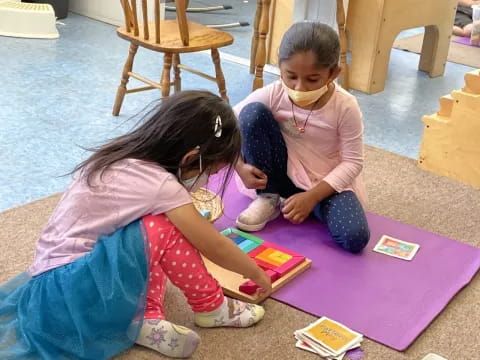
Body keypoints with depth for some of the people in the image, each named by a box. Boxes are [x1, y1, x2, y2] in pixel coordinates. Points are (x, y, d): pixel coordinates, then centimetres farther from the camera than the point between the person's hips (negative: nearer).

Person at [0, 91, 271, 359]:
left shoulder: (124, 157, 3)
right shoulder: (161, 185, -20)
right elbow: (215, 248, -9)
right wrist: (257, 274, 6)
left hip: (56, 277, 9)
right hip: (70, 289, -9)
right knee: (167, 228, -17)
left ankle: (146, 318, -4)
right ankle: (211, 308, 2)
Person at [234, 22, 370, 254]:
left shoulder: (345, 107, -20)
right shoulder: (272, 96, -17)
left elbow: (353, 162, -16)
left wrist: (311, 197, -24)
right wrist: (240, 166, -24)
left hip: (326, 183, -1)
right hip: (282, 174, 2)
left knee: (355, 238, -29)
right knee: (252, 112, -23)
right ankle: (269, 198, -7)